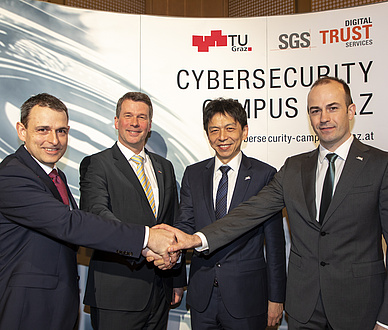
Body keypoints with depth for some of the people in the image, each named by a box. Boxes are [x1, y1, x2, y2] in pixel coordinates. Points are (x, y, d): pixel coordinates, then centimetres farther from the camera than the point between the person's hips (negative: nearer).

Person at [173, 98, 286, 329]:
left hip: (246, 298, -3)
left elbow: (274, 243, -4)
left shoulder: (265, 175, -6)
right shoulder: (193, 174, 5)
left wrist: (276, 297, -4)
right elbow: (186, 224, -2)